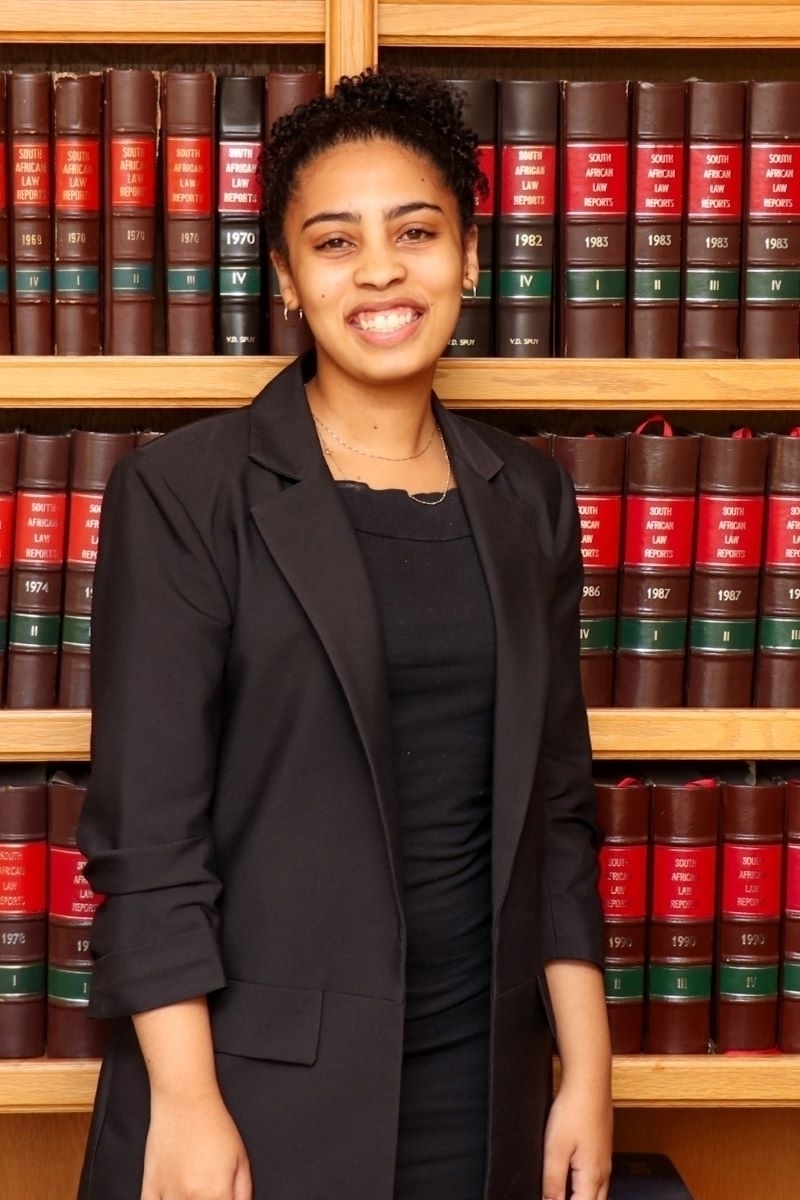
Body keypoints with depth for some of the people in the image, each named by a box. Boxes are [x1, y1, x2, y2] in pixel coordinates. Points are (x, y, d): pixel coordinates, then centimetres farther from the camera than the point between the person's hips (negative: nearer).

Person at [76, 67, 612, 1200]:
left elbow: (557, 808, 8)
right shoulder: (181, 492, -7)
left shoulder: (529, 498, 6)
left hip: (481, 1074, 4)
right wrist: (185, 1105, -14)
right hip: (253, 1079, -4)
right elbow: (144, 822, -10)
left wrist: (587, 1070, 5)